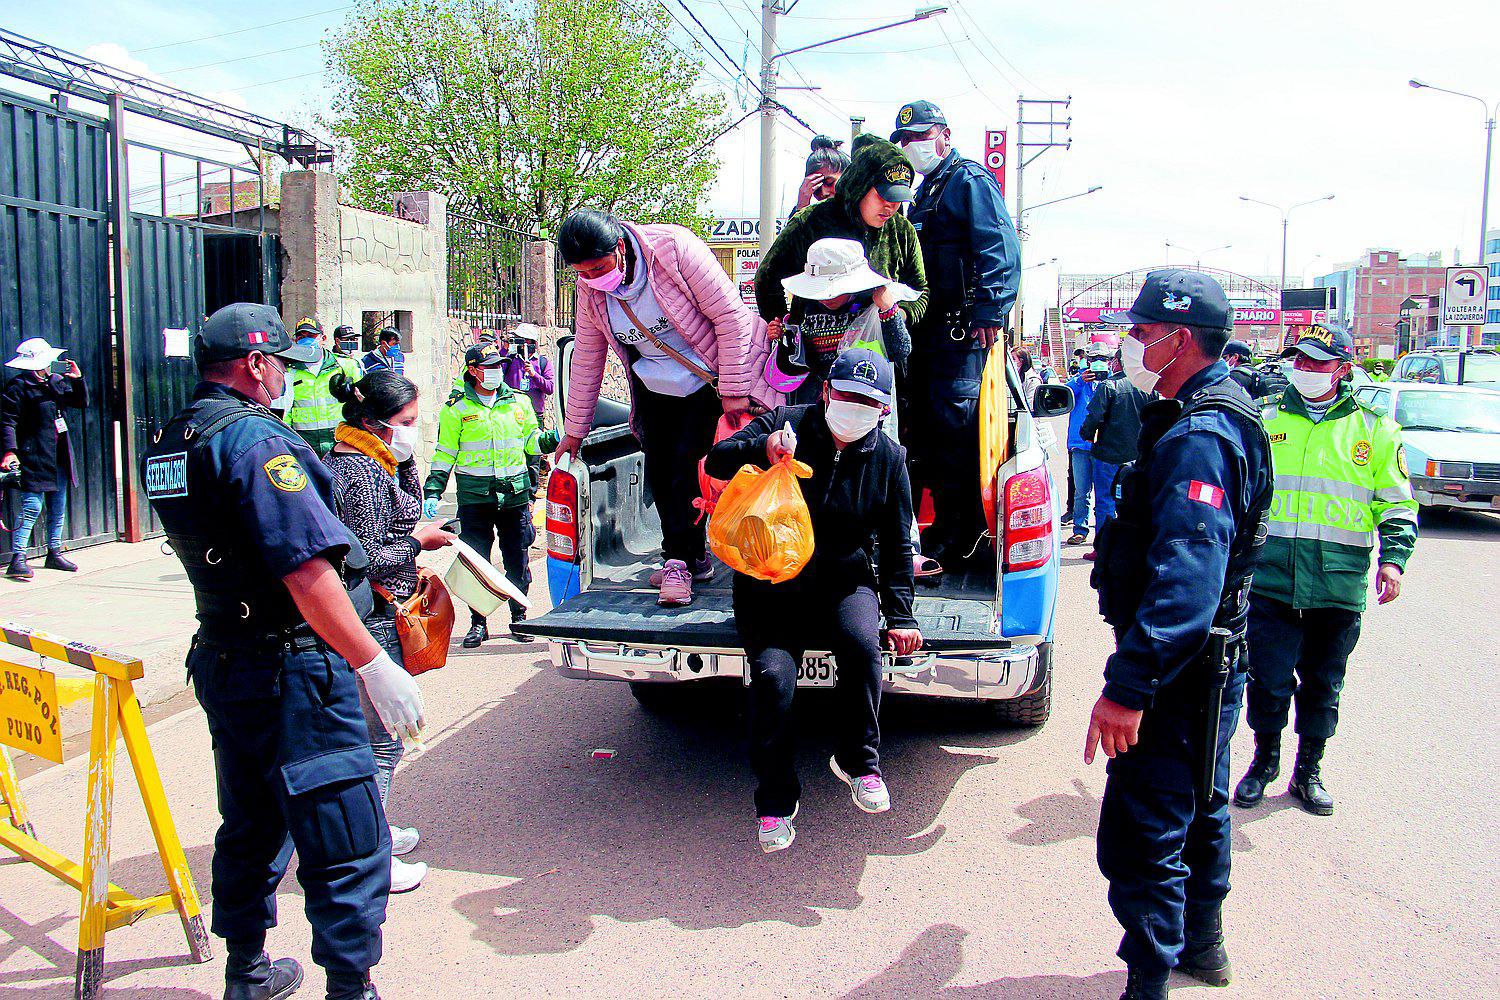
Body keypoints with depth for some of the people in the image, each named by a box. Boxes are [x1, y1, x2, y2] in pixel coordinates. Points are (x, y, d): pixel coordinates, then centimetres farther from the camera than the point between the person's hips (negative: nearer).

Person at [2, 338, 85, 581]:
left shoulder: (56, 381, 14)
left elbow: (81, 402, 21)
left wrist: (78, 379, 4)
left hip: (59, 458, 8)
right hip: (34, 458, -8)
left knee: (58, 508, 14)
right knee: (32, 508, -13)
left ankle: (54, 554, 25)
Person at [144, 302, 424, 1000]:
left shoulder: (170, 442, 11)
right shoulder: (256, 440, -19)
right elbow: (307, 569, -26)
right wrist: (375, 666, -25)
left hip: (220, 661, 10)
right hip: (293, 672, -10)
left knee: (252, 825, 23)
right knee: (348, 843, -2)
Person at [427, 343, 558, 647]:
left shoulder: (518, 402, 10)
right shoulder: (457, 408, 3)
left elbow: (531, 440, 19)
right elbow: (444, 453, 6)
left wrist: (551, 438, -2)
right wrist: (432, 492, 0)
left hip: (515, 492, 2)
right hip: (474, 494, -2)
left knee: (518, 559, 6)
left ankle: (519, 615, 21)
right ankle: (478, 622, 13)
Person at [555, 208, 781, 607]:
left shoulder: (673, 248, -25)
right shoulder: (590, 290, -8)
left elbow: (730, 313, -20)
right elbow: (586, 359, 3)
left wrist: (732, 391, -19)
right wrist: (574, 429, 7)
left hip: (711, 383, -5)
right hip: (656, 391, 5)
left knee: (688, 464, -15)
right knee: (659, 475, 0)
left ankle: (680, 562, -3)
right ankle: (694, 559, 16)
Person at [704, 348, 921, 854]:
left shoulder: (888, 458, 3)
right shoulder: (785, 424, -3)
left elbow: (897, 546, 8)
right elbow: (715, 461, -10)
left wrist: (899, 615, 0)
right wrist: (761, 449, -31)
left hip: (842, 583, 1)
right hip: (769, 588, -1)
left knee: (862, 646, -31)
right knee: (773, 675, -24)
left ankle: (859, 763, -5)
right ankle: (775, 800, -3)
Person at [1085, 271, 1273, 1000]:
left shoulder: (1198, 438, -23)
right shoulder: (1211, 416, 12)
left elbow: (1185, 578, -35)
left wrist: (1127, 687, -38)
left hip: (1179, 671, -11)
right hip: (1208, 665, 11)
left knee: (1140, 837, -5)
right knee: (1197, 809, 25)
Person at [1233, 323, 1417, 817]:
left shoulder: (1374, 430, 7)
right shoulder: (1263, 423, 8)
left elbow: (1397, 504, 11)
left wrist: (1392, 558, -2)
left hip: (1339, 588, 1)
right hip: (1271, 581, 0)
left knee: (1323, 684, 10)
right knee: (1268, 680, 1)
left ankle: (1309, 771, 27)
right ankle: (1264, 761, 24)